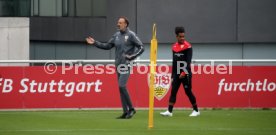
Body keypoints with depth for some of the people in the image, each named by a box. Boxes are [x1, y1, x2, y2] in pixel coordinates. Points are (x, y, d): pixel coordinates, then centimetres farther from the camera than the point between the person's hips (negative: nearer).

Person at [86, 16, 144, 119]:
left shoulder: (131, 35, -6)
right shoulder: (116, 35, 12)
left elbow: (141, 48, -7)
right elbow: (107, 46, 17)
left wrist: (131, 57, -15)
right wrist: (95, 43, 10)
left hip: (126, 65, -7)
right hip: (118, 64, 7)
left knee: (122, 86, -17)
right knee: (121, 88, 6)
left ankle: (131, 108, -6)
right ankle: (125, 112, 10)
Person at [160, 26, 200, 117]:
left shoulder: (188, 46, -8)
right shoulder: (174, 47, 10)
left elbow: (188, 62, -15)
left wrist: (184, 73, -25)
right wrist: (173, 76, 16)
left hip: (186, 74, -5)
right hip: (177, 74, 5)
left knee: (188, 92, 0)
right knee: (173, 91, -3)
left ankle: (196, 111, 13)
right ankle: (169, 111, -7)